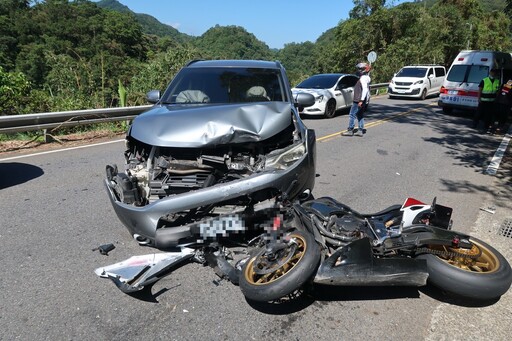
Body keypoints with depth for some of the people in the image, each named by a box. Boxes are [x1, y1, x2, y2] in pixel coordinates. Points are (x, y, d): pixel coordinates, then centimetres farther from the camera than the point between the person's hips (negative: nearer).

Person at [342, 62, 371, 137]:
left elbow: (365, 89, -25)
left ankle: (350, 130, -3)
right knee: (360, 115, 12)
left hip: (358, 101, -10)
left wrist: (361, 100, -29)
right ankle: (360, 131, 14)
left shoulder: (363, 78, -16)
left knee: (352, 115, -6)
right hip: (360, 100, 10)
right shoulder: (365, 77, 16)